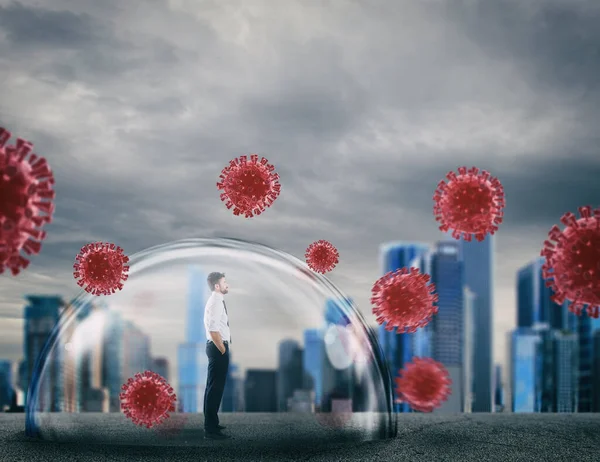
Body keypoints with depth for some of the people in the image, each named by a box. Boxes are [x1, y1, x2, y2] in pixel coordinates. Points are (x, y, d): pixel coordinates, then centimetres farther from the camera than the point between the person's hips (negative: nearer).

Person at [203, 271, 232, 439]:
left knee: (213, 386, 17)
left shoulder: (217, 301, 13)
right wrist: (223, 350, -18)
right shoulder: (215, 303, -18)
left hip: (217, 347, 11)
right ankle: (210, 429, -6)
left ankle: (211, 423, 27)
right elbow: (213, 330, -25)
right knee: (216, 388, -8)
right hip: (218, 348, -11)